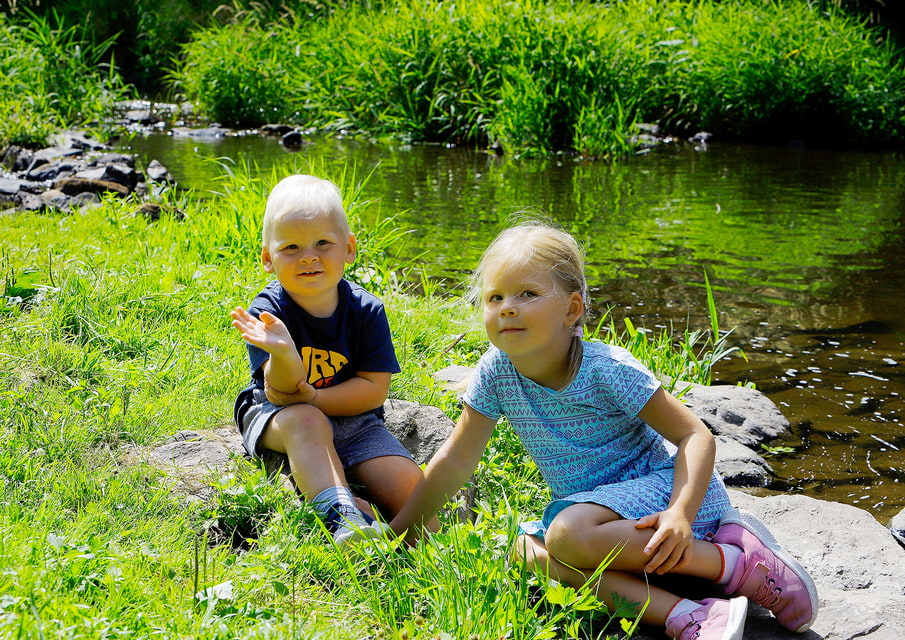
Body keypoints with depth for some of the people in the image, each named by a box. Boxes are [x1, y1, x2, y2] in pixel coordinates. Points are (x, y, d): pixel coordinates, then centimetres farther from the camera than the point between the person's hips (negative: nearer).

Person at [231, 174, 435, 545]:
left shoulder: (366, 311, -9)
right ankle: (342, 515, -47)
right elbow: (282, 390, -22)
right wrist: (283, 352, -45)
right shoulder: (267, 312, -14)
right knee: (305, 421, -37)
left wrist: (312, 397, -22)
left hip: (350, 419, 2)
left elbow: (375, 388, -9)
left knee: (410, 484, -21)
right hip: (276, 417, -2)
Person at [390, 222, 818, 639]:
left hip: (665, 486, -6)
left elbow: (695, 436, -18)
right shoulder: (495, 371, -6)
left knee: (567, 534, -33)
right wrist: (402, 528, 6)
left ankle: (738, 560, -22)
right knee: (530, 551, -24)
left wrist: (681, 513, -33)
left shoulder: (607, 370, -20)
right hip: (600, 504, 6)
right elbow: (457, 459, 3)